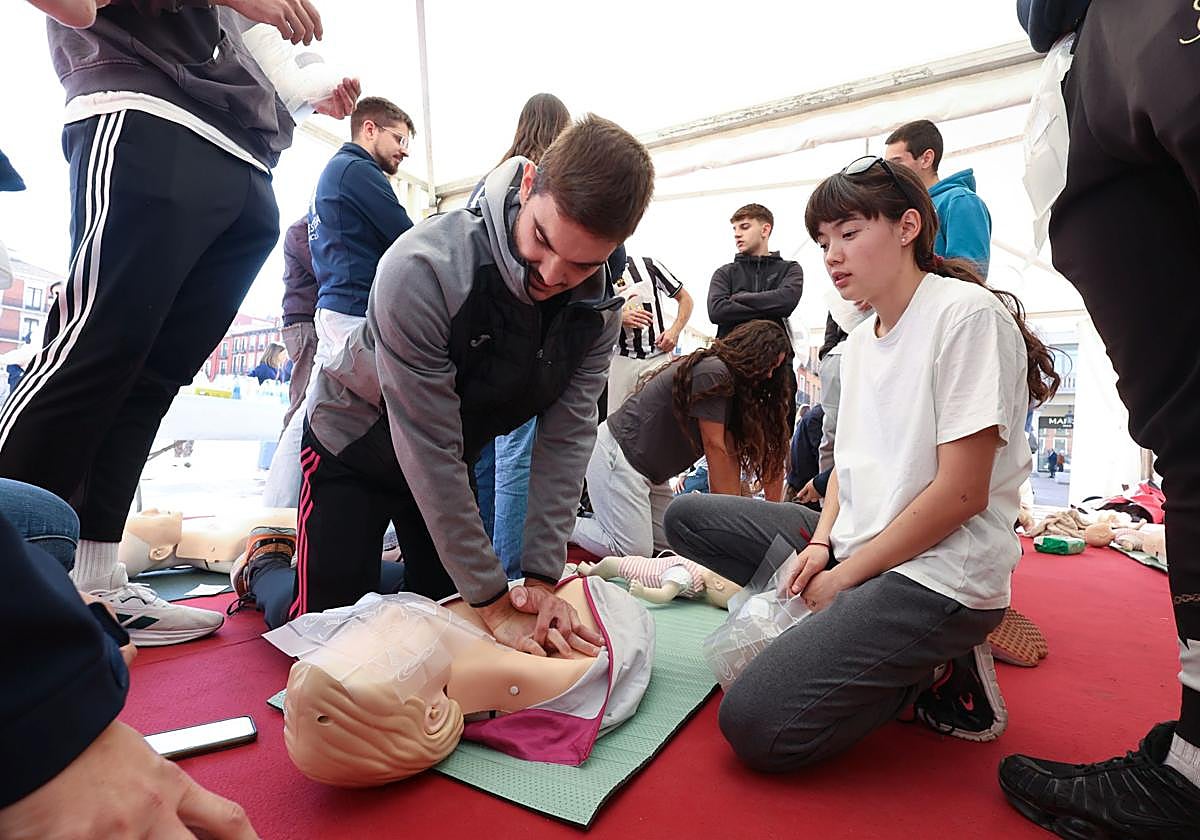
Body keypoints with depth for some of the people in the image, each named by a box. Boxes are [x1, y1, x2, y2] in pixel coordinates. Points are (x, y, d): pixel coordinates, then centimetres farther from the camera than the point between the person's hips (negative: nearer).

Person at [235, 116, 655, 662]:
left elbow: (565, 439, -19)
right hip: (352, 446, -4)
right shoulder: (422, 269, -36)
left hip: (448, 466, 5)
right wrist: (494, 603, -30)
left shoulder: (598, 309, -19)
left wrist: (542, 578, -25)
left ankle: (381, 561, 39)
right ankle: (263, 564, 29)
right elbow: (429, 451, -34)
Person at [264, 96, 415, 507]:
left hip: (333, 308, 10)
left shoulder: (330, 171, 25)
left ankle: (274, 513, 15)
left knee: (313, 414, 10)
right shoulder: (359, 170, -6)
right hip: (360, 312, -10)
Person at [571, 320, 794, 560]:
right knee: (635, 551, -14)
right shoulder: (713, 372, -19)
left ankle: (597, 506, 18)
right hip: (617, 455, -10)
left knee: (669, 543, 7)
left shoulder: (731, 383, 11)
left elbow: (731, 452, 5)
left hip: (648, 469, 10)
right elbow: (714, 447, -17)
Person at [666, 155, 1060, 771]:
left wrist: (843, 577, -12)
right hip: (857, 547, 9)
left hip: (940, 575, -8)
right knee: (688, 517, 3)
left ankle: (936, 670, 3)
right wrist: (820, 542, -4)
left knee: (755, 725, -20)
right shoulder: (860, 340, 11)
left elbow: (961, 494, -18)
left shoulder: (967, 313, -14)